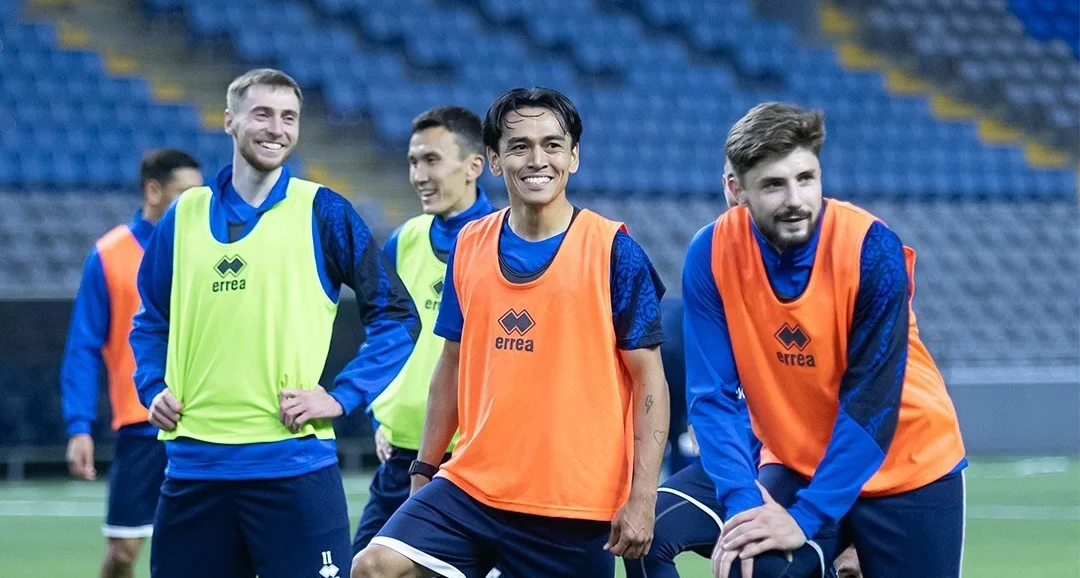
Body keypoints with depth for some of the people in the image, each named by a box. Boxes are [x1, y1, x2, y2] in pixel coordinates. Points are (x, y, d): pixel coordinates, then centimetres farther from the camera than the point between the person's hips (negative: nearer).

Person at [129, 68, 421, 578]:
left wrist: (342, 397, -7)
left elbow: (396, 315, 1)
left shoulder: (324, 213, 0)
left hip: (292, 464, -3)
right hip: (194, 464, 4)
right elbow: (151, 321, 23)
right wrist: (152, 388, 7)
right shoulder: (185, 216, 11)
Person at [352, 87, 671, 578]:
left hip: (577, 509, -4)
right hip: (472, 487, 4)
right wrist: (424, 470, 12)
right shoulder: (470, 245, 6)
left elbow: (649, 380, -6)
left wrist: (642, 499, -13)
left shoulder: (613, 250, -6)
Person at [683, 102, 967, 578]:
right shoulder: (711, 254, -14)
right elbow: (713, 395, -13)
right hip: (795, 466, 1)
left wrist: (806, 518, -28)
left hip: (907, 469, -1)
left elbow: (870, 404, -23)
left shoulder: (871, 249, -22)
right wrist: (743, 501, -27)